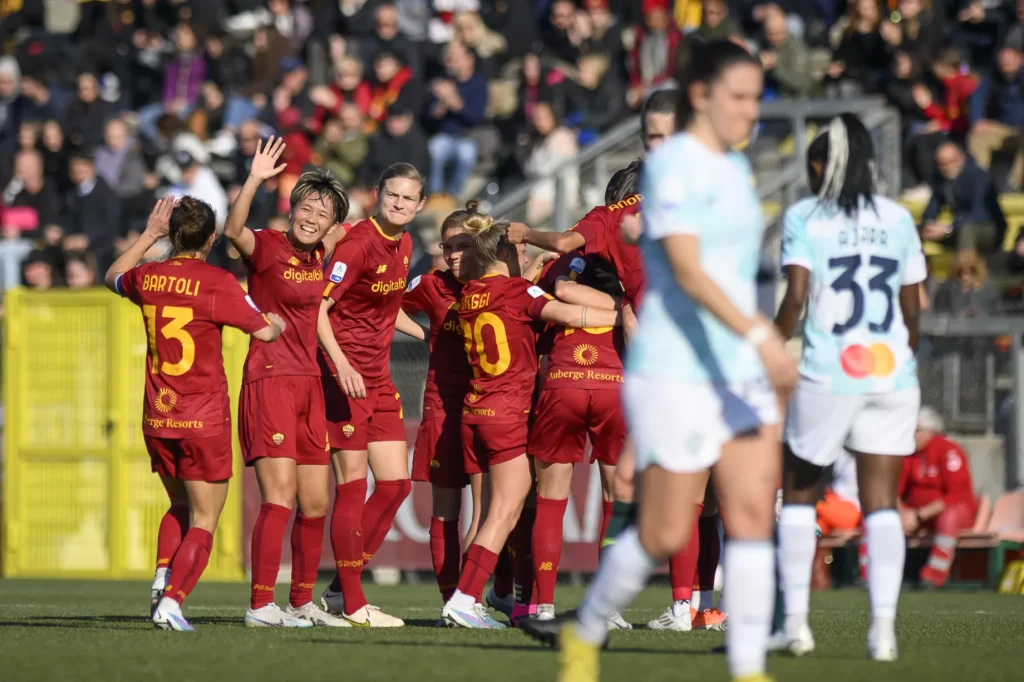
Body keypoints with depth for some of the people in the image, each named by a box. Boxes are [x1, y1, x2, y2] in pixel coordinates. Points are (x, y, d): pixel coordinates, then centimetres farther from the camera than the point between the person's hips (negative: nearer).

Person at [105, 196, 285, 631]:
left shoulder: (148, 278, 2)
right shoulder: (215, 282, -13)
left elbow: (113, 278, 26)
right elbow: (263, 331, -7)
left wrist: (148, 235, 30)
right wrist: (279, 322, 15)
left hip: (156, 420, 5)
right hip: (204, 420, -5)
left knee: (180, 507, 24)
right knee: (202, 523, 0)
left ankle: (162, 578, 2)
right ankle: (171, 602, -16)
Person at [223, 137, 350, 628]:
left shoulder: (321, 257, 10)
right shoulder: (268, 247, -8)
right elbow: (234, 231, -30)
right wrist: (255, 180, -40)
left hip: (310, 386, 7)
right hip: (270, 381, -7)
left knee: (316, 503, 10)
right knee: (280, 496, -16)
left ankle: (302, 603, 22)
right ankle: (261, 606, -16)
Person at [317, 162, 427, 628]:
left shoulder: (403, 244, 10)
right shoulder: (358, 244, -15)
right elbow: (317, 306, -20)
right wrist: (341, 364, -29)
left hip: (379, 379, 9)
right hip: (346, 376, -9)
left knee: (396, 483, 7)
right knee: (353, 487, -5)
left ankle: (341, 589, 16)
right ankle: (352, 603, 2)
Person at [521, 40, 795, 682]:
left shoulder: (736, 169, 14)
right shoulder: (673, 165, -13)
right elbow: (687, 271, -25)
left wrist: (765, 353, 23)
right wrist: (759, 335, -36)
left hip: (740, 371, 8)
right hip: (675, 372, -8)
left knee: (754, 514, -5)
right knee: (664, 535, -2)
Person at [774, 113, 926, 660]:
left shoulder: (803, 218, -1)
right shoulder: (898, 219, 10)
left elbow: (796, 298, -12)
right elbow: (912, 309, 11)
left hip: (827, 375, -3)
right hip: (891, 371, 3)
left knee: (799, 493, 13)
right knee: (881, 502, 4)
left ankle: (795, 619, 8)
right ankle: (883, 625, -8)